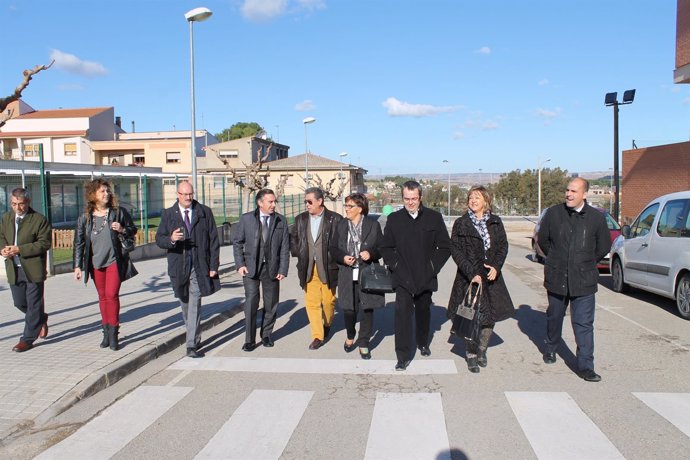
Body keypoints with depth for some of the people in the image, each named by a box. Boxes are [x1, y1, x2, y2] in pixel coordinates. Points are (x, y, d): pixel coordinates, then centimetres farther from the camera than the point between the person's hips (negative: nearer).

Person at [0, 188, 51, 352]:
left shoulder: (39, 219, -8)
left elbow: (44, 243, -13)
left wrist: (19, 249, -20)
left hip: (33, 268, -6)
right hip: (14, 269, 6)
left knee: (33, 304, 0)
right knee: (19, 302, 13)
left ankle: (28, 339, 8)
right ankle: (41, 320, 39)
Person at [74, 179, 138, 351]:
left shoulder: (118, 212, -3)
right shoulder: (85, 217, 0)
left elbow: (133, 230, 7)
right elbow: (78, 243, 2)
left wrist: (122, 230, -16)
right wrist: (77, 266, 0)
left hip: (114, 261, -2)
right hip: (96, 263, 2)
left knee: (111, 295, -9)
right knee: (103, 297, 10)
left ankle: (113, 333, 0)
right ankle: (107, 332, 20)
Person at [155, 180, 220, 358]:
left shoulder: (205, 212, 2)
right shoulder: (168, 214, 5)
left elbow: (214, 240, 1)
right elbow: (159, 239, 2)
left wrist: (213, 265, -4)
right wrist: (171, 239, -22)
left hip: (199, 267, -2)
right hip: (178, 267, 2)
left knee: (194, 306, -9)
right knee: (185, 305, 14)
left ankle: (192, 345, -7)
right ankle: (195, 338, 32)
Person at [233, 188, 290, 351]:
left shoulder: (281, 220, 1)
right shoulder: (246, 219, 0)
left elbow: (285, 247, 1)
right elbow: (237, 242, 4)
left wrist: (283, 270, -6)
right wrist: (240, 264, -5)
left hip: (272, 268, 2)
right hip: (251, 267, -1)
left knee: (271, 304, 9)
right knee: (251, 303, -6)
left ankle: (266, 335, 28)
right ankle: (249, 339, 6)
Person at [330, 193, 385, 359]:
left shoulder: (373, 225, 0)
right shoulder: (341, 225, 7)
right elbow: (333, 249, 9)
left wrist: (371, 253, -16)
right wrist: (343, 258, -10)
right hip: (347, 276, 2)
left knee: (367, 309, 3)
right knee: (348, 309, 6)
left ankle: (363, 344, 20)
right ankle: (350, 337, 35)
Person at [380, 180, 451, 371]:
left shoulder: (434, 218, 0)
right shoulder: (394, 219, 2)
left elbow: (445, 247, 4)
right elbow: (386, 247, 9)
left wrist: (434, 266, -2)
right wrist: (395, 265, -2)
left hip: (426, 277, 1)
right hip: (403, 278, -1)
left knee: (423, 311, 16)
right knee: (402, 312, -11)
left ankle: (423, 343, 40)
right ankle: (403, 356, -6)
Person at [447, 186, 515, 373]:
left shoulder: (495, 222, 6)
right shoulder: (461, 224, -2)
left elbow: (503, 245, 6)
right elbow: (456, 251, -7)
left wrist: (496, 266, -11)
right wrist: (471, 273, -15)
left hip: (491, 276, 3)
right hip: (469, 277, -3)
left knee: (491, 316, 8)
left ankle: (482, 350, 30)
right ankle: (471, 355, 16)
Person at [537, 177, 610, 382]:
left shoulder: (596, 218, -4)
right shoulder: (553, 213, -3)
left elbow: (604, 247, 9)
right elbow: (543, 240, 10)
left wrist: (585, 264, 12)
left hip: (583, 281, -1)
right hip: (556, 278, 2)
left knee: (584, 324, -3)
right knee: (554, 317, 18)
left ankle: (585, 366, 3)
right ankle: (551, 349, 40)